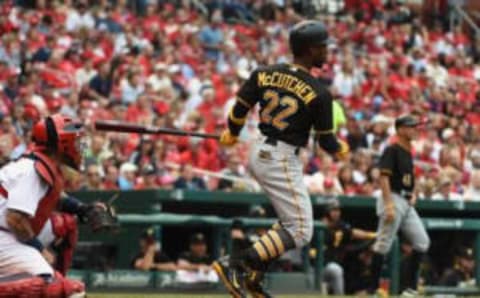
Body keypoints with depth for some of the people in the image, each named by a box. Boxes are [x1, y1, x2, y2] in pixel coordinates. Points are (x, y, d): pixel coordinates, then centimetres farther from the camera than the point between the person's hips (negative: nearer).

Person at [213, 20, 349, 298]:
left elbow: (239, 110, 7)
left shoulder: (264, 74, 0)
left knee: (292, 220, 23)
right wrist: (342, 150, 18)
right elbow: (326, 141, -5)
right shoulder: (319, 93, -13)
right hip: (283, 160, -8)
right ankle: (235, 264, -14)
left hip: (258, 153, 8)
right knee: (300, 231, -2)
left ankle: (255, 276, 16)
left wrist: (232, 134, 29)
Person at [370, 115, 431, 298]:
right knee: (384, 243, -7)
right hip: (394, 199, -9)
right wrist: (388, 204, -25)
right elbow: (384, 177, -18)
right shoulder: (392, 150, -10)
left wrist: (412, 193, 11)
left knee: (422, 241, 5)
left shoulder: (408, 152, 18)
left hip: (407, 203, 9)